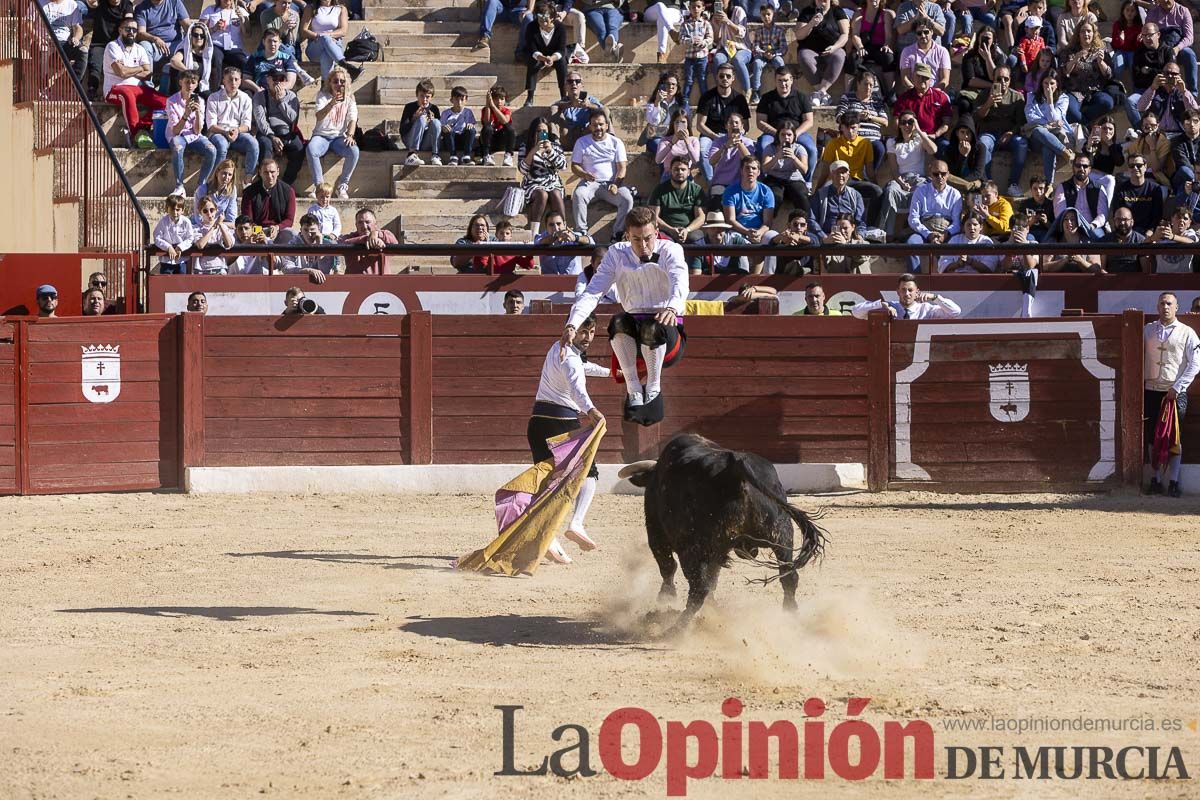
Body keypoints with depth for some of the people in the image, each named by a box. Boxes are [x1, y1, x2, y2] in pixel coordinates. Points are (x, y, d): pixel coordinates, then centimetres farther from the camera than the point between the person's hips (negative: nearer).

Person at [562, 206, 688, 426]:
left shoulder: (670, 251, -3)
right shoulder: (618, 255, 5)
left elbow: (680, 283, -25)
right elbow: (593, 292, -6)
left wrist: (672, 308, -49)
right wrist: (572, 325, -23)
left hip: (667, 334, -3)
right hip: (633, 334, 3)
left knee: (652, 328, -38)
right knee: (619, 321, -32)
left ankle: (653, 389, -17)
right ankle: (633, 391, -24)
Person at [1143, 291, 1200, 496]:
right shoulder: (1147, 330, 10)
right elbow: (1140, 358, 13)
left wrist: (1177, 388, -9)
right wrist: (1138, 386, 2)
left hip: (1176, 393, -3)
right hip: (1151, 391, 3)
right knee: (1152, 437, 2)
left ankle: (1173, 482, -1)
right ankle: (1156, 480, 8)